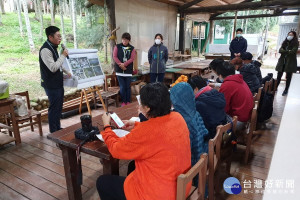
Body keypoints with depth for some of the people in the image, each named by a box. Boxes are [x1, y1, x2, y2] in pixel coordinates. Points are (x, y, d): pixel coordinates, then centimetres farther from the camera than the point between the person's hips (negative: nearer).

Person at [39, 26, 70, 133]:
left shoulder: (53, 47, 11)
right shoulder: (45, 50, -20)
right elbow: (53, 68, -27)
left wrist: (67, 72, 20)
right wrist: (63, 55, -22)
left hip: (57, 83, 10)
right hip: (51, 85, -10)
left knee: (59, 106, 17)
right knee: (54, 108, -1)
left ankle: (58, 128, 31)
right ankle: (54, 132, 12)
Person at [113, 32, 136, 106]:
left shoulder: (132, 48, 7)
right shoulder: (117, 47, 6)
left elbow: (132, 58, -4)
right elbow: (115, 57, -1)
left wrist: (124, 64, -17)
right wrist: (120, 65, -15)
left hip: (128, 70, 0)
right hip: (119, 70, 0)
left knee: (128, 87, 4)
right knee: (122, 87, 2)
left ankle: (128, 101, 16)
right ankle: (123, 101, 13)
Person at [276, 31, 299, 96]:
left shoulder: (296, 43, -2)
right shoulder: (285, 42, 11)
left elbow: (293, 51, -16)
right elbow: (280, 50, -2)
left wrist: (284, 51, -7)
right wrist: (288, 51, -17)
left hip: (290, 62, -3)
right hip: (282, 61, 4)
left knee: (288, 77, 3)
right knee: (279, 76, 3)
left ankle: (286, 90, 12)